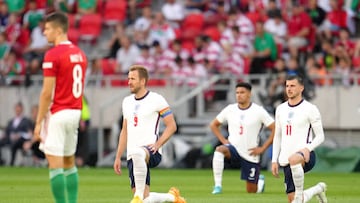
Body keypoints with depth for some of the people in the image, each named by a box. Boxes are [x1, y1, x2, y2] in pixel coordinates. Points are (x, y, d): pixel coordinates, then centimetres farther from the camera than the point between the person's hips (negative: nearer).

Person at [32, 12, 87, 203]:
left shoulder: (53, 55, -14)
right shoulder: (80, 54, 11)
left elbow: (47, 93, -16)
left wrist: (38, 122, -11)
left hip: (57, 114, -8)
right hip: (75, 112, 8)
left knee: (55, 164, -6)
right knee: (69, 163, 16)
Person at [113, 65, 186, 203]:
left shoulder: (156, 99, -1)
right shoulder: (127, 101, 18)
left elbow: (172, 126, -1)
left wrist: (157, 144, -14)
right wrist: (118, 157, 21)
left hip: (151, 152, -7)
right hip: (132, 155, 7)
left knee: (137, 153, -45)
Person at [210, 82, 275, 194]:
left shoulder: (259, 111, -8)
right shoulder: (230, 109, 1)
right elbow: (213, 125, 14)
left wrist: (262, 148, -10)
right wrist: (224, 141, 1)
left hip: (251, 155, -2)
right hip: (234, 149, 2)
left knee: (251, 192, 5)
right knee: (219, 150, -35)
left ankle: (260, 182, 43)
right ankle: (218, 186, -32)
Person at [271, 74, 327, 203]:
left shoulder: (310, 109, -3)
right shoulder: (280, 109, 14)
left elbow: (320, 136, -3)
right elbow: (277, 136, 20)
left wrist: (308, 148, -22)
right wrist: (274, 160, 13)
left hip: (304, 155, -6)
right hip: (286, 160, 6)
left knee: (293, 160, -43)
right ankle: (318, 189, 31)